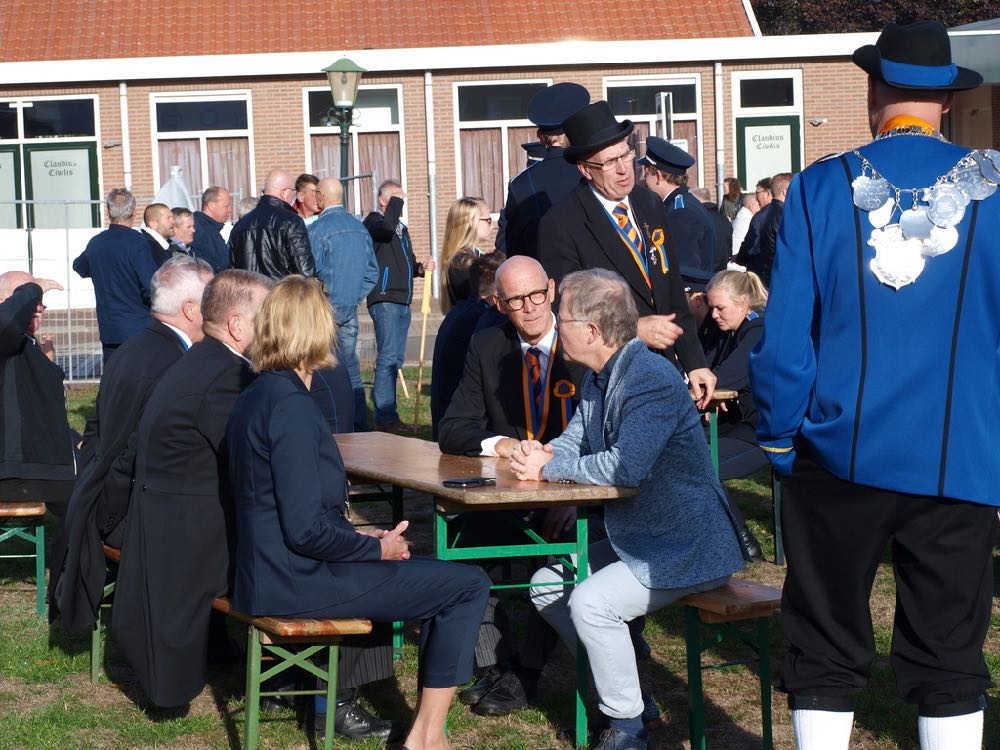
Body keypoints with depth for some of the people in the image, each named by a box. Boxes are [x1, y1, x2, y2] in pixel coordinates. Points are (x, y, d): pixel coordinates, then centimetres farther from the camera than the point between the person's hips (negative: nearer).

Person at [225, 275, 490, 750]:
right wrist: (378, 548, -8)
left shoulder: (254, 397, 10)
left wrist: (362, 539, 9)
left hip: (268, 573, 10)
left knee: (437, 575, 22)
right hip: (297, 582, -10)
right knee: (469, 586, -6)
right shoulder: (291, 406, -19)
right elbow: (306, 529, -23)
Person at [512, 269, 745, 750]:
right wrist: (541, 454, -13)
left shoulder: (653, 379, -24)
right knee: (547, 585, 9)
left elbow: (627, 467, -33)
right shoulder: (599, 376, 6)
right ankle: (617, 686, 20)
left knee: (591, 603, -24)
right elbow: (575, 440, 12)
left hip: (685, 548, -10)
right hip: (634, 537, 10)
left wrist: (549, 468, -21)